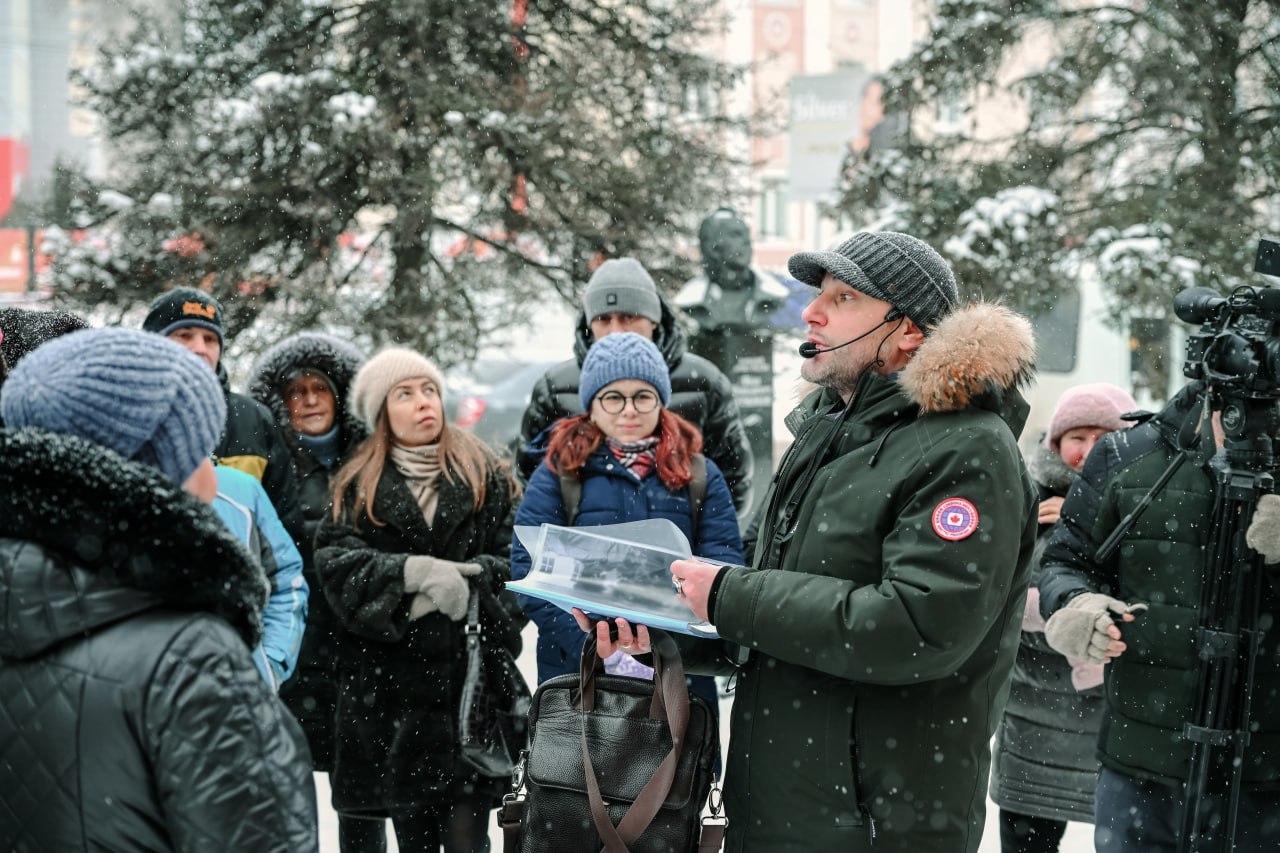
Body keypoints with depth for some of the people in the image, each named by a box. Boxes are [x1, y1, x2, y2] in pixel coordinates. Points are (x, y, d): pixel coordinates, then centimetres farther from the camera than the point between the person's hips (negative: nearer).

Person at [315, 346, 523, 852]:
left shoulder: (484, 476, 8)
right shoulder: (357, 487, 9)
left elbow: (515, 558, -2)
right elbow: (335, 561, -6)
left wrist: (467, 582, -20)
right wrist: (412, 572, -22)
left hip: (470, 682, -1)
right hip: (390, 689, 1)